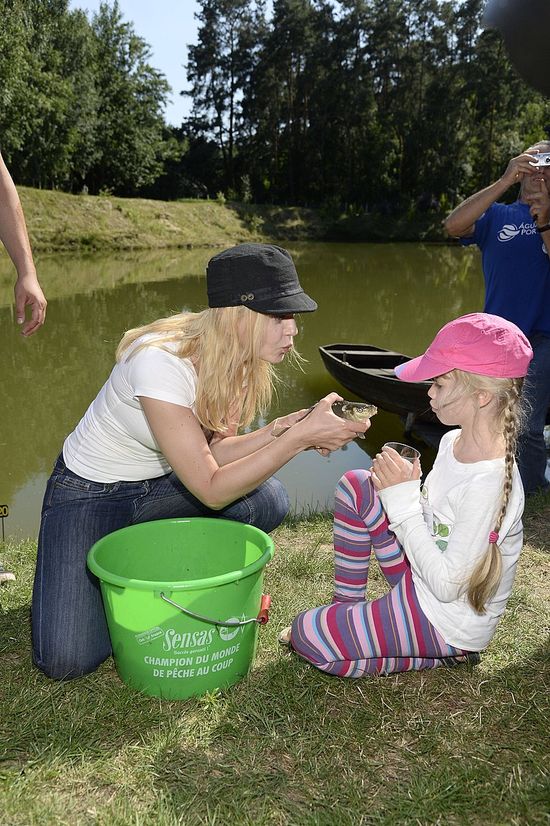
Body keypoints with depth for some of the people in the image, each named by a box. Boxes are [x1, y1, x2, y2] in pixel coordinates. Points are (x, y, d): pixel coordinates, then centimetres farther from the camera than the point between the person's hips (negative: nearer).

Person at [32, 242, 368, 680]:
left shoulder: (236, 357, -11)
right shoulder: (161, 361, -33)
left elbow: (211, 450, -4)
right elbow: (211, 490, -30)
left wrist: (276, 431, -20)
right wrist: (299, 437, -34)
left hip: (158, 487, 7)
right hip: (88, 493, -6)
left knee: (266, 500, -17)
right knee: (65, 660, -20)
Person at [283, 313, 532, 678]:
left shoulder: (488, 482, -32)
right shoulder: (453, 442, -4)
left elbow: (448, 585, -27)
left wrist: (403, 500, -25)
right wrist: (402, 487, -16)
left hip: (448, 620, -8)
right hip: (424, 577, 8)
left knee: (306, 638, -10)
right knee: (355, 486, 1)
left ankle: (444, 655, 3)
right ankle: (346, 609, 12)